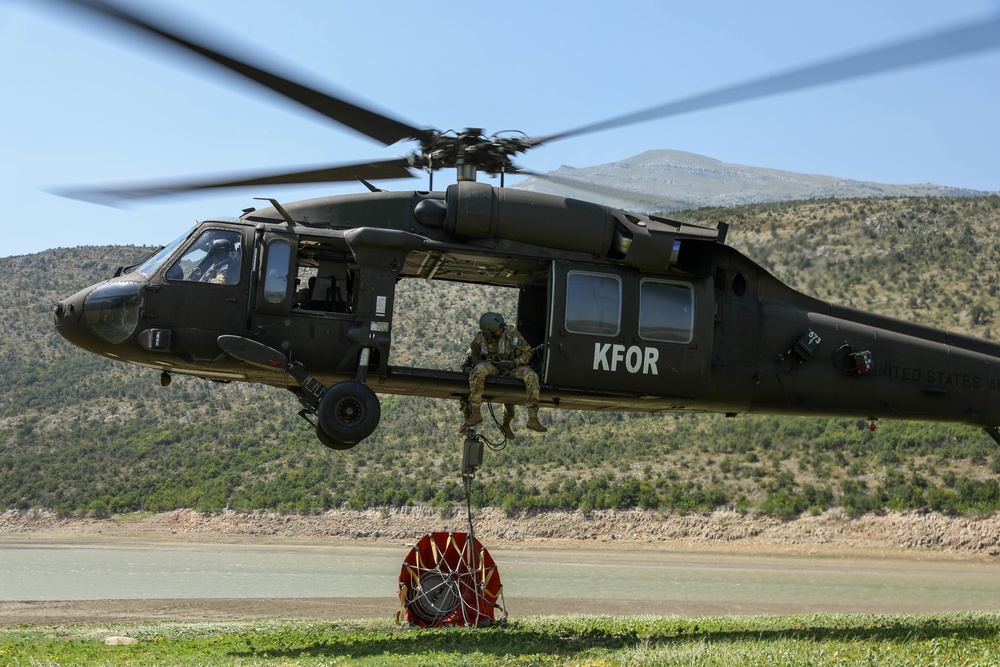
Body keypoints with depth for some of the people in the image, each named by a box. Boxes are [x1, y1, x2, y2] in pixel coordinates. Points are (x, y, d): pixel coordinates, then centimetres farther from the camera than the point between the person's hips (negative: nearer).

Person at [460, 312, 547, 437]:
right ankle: (475, 413, -34)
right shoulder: (480, 338, -5)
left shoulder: (512, 333, -12)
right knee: (478, 371, -35)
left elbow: (527, 352, -5)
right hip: (491, 366, 0)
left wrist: (514, 363, -19)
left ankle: (533, 418, -25)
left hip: (511, 367, 0)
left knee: (531, 376, -29)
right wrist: (465, 365, -4)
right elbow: (471, 354, 15)